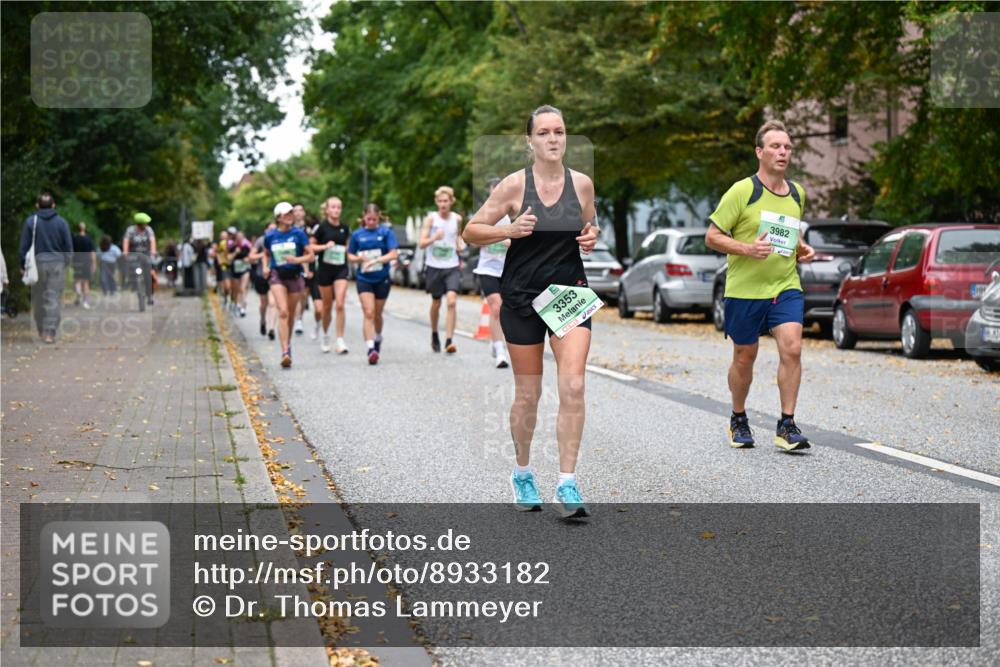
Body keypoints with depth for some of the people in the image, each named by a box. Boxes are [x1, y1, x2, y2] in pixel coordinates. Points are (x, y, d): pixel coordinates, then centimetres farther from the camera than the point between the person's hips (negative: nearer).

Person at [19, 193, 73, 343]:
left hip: (37, 263, 0)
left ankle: (41, 330, 19)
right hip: (57, 263, 0)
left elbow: (23, 246, -1)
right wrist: (66, 263, 12)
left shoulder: (31, 221, -1)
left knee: (38, 298, 13)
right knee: (54, 298, -2)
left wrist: (23, 265, 8)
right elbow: (69, 246, 2)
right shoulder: (61, 222, 1)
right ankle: (49, 332, -9)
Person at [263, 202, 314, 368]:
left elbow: (310, 256, -3)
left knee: (291, 314, 11)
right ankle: (285, 352, -23)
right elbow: (266, 254, 21)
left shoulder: (298, 234, -3)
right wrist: (265, 267, 3)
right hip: (277, 276, -1)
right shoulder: (270, 236, 2)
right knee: (283, 312, -16)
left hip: (294, 276, 1)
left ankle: (287, 343, 36)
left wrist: (297, 260, -20)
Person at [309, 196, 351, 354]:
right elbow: (310, 246, -3)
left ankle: (340, 341, -11)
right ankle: (325, 334, 34)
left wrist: (349, 250, 2)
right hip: (325, 269, -2)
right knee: (327, 306, 9)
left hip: (341, 269, 2)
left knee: (340, 304, -12)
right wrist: (325, 246, -17)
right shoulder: (321, 227, -5)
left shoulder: (345, 228, 6)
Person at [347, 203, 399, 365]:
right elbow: (350, 256, 11)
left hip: (382, 279, 0)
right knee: (369, 313, -14)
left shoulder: (386, 232, -3)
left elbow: (393, 254, -10)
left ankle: (378, 339, 40)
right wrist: (359, 258, -11)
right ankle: (371, 349, -21)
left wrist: (375, 260, -22)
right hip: (364, 279, 0)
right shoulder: (357, 235, 4)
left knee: (377, 314, 13)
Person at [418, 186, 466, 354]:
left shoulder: (457, 219, 3)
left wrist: (460, 244, 1)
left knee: (452, 301, -16)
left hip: (452, 266, 1)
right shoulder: (431, 218, -5)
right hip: (434, 266, -1)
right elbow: (421, 243, -10)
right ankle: (434, 335, 36)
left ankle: (449, 341, -17)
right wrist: (434, 238, -28)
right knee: (436, 303, 12)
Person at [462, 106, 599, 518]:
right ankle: (522, 472, 29)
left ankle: (567, 486, -8)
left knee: (573, 386, -13)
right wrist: (510, 230, -20)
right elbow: (471, 232, -3)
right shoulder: (514, 185, -7)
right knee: (528, 394, 6)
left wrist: (591, 237, -3)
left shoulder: (582, 184, 2)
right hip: (522, 298, -2)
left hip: (570, 295, 2)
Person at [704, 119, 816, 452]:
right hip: (744, 288, -3)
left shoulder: (797, 194, 10)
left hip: (785, 287, 3)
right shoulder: (742, 191, -8)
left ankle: (787, 425, -7)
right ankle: (738, 420, 30)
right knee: (744, 358, 8)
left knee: (792, 349, -15)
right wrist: (747, 248, -22)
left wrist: (802, 249, 8)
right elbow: (712, 237, -7)